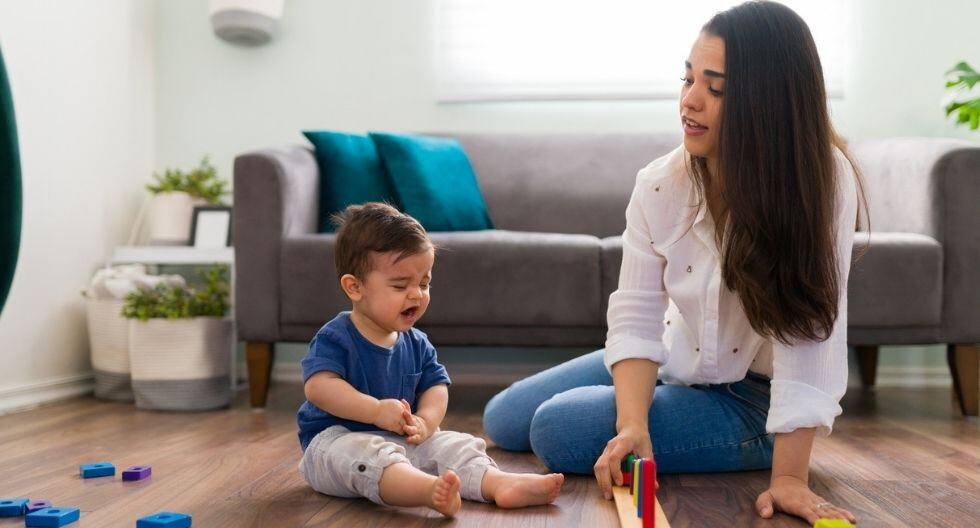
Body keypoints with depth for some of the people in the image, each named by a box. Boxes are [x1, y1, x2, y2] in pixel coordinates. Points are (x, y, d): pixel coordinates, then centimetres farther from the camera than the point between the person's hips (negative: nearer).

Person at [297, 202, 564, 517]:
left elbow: (436, 385, 8)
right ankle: (431, 490, -64)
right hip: (336, 437, -7)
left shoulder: (417, 344, 10)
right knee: (368, 456, -37)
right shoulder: (334, 338, -11)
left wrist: (426, 421, -15)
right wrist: (376, 410, -30)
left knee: (454, 445, -9)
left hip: (402, 441, 8)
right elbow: (319, 386, -23)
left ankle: (500, 483, -34)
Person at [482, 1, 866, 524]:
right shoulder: (660, 185, -15)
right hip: (676, 364, 5)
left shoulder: (823, 180, -28)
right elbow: (636, 317, -16)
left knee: (559, 431, -19)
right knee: (503, 420, 8)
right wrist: (633, 425, -32)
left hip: (756, 399, -5)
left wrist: (789, 475, -33)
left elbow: (809, 331, -31)